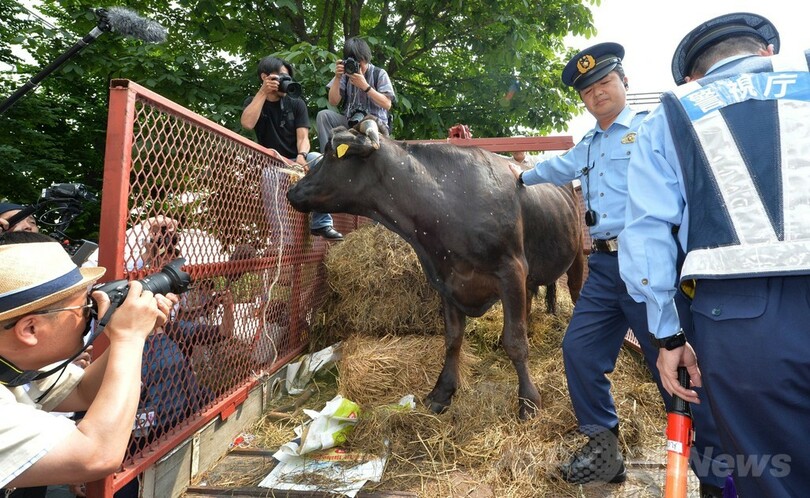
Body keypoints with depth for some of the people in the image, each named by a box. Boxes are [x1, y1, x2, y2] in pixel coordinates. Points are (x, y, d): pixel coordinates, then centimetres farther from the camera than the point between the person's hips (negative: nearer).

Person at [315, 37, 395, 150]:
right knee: (323, 115, -18)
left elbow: (387, 105, -12)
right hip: (349, 121, 3)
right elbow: (333, 102, 1)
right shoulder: (346, 73, 4)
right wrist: (337, 78, -13)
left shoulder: (379, 74, -1)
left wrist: (365, 86, -19)